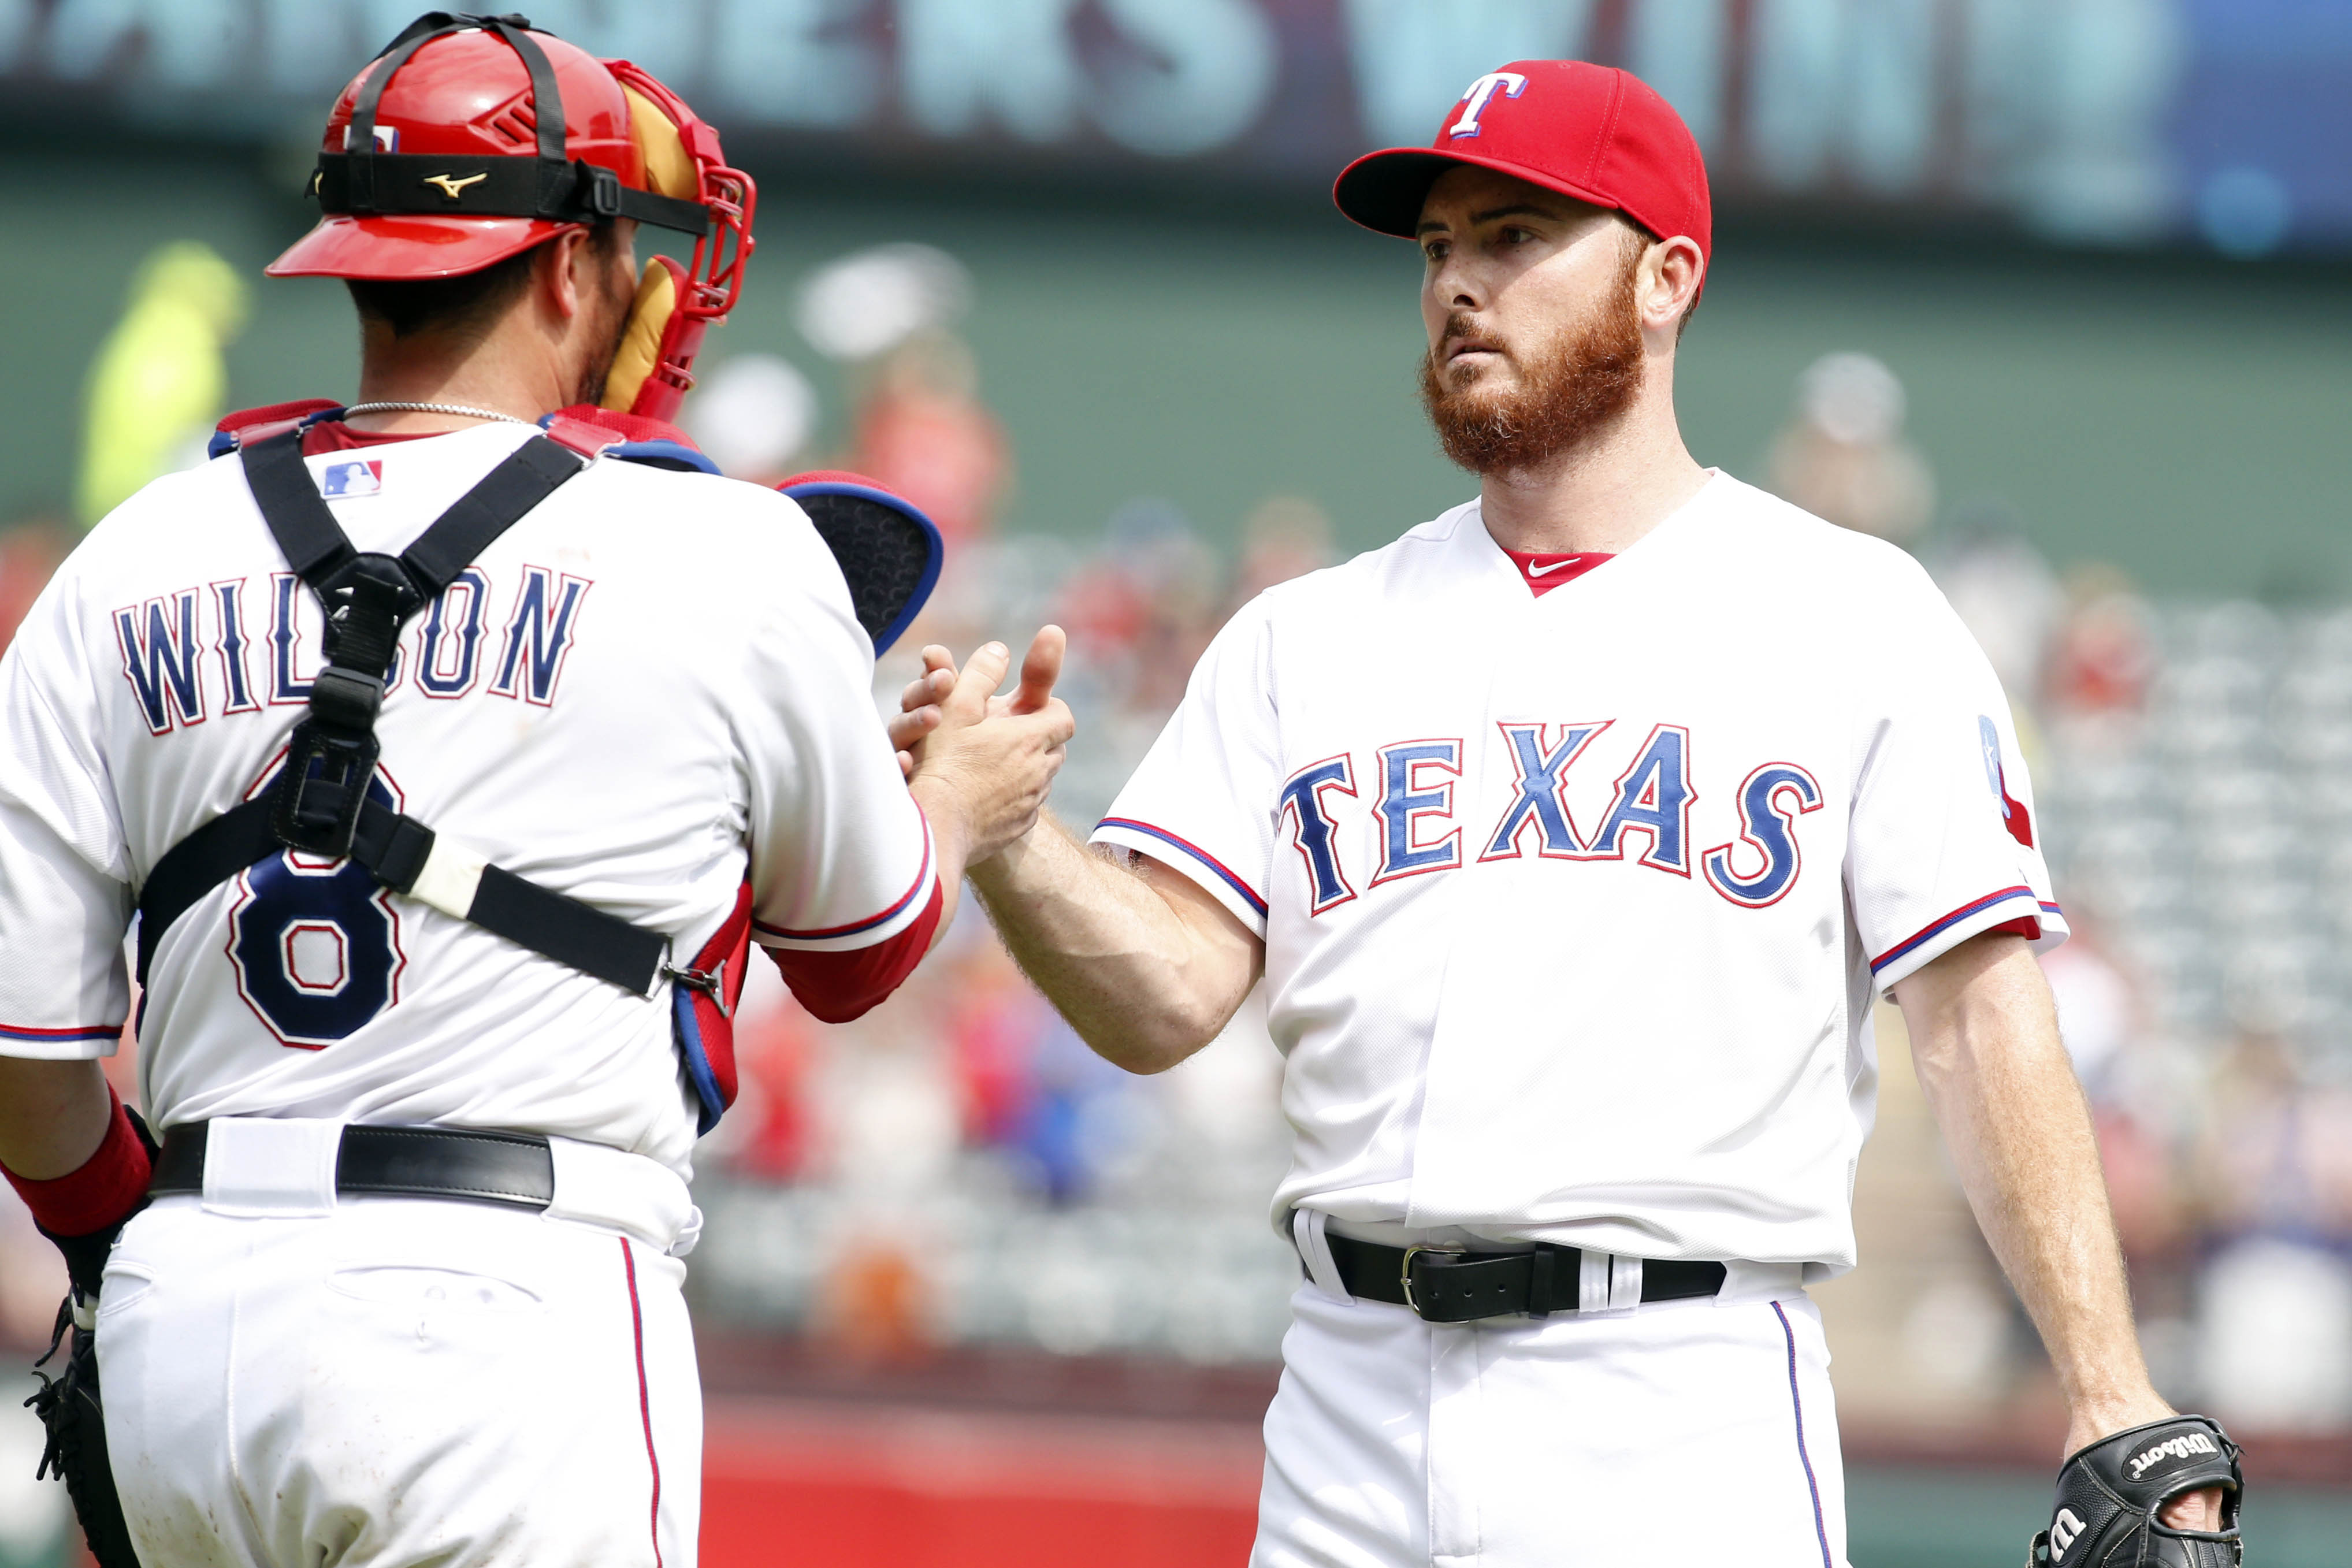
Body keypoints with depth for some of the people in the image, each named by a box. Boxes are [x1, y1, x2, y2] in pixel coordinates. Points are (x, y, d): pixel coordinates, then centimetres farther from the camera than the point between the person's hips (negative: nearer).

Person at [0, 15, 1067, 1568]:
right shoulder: (723, 557, -1)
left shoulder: (126, 567, 7)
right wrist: (962, 803, 38)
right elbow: (860, 953, 15)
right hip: (508, 1308, -5)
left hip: (182, 1323, 5)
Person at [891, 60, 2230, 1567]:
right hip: (1354, 1414, 4)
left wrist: (2122, 1411, -11)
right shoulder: (1307, 640, 15)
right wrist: (1003, 838, -16)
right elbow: (1171, 996, 4)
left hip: (1691, 1434, -4)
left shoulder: (1851, 616, 5)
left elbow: (1987, 1020, -2)